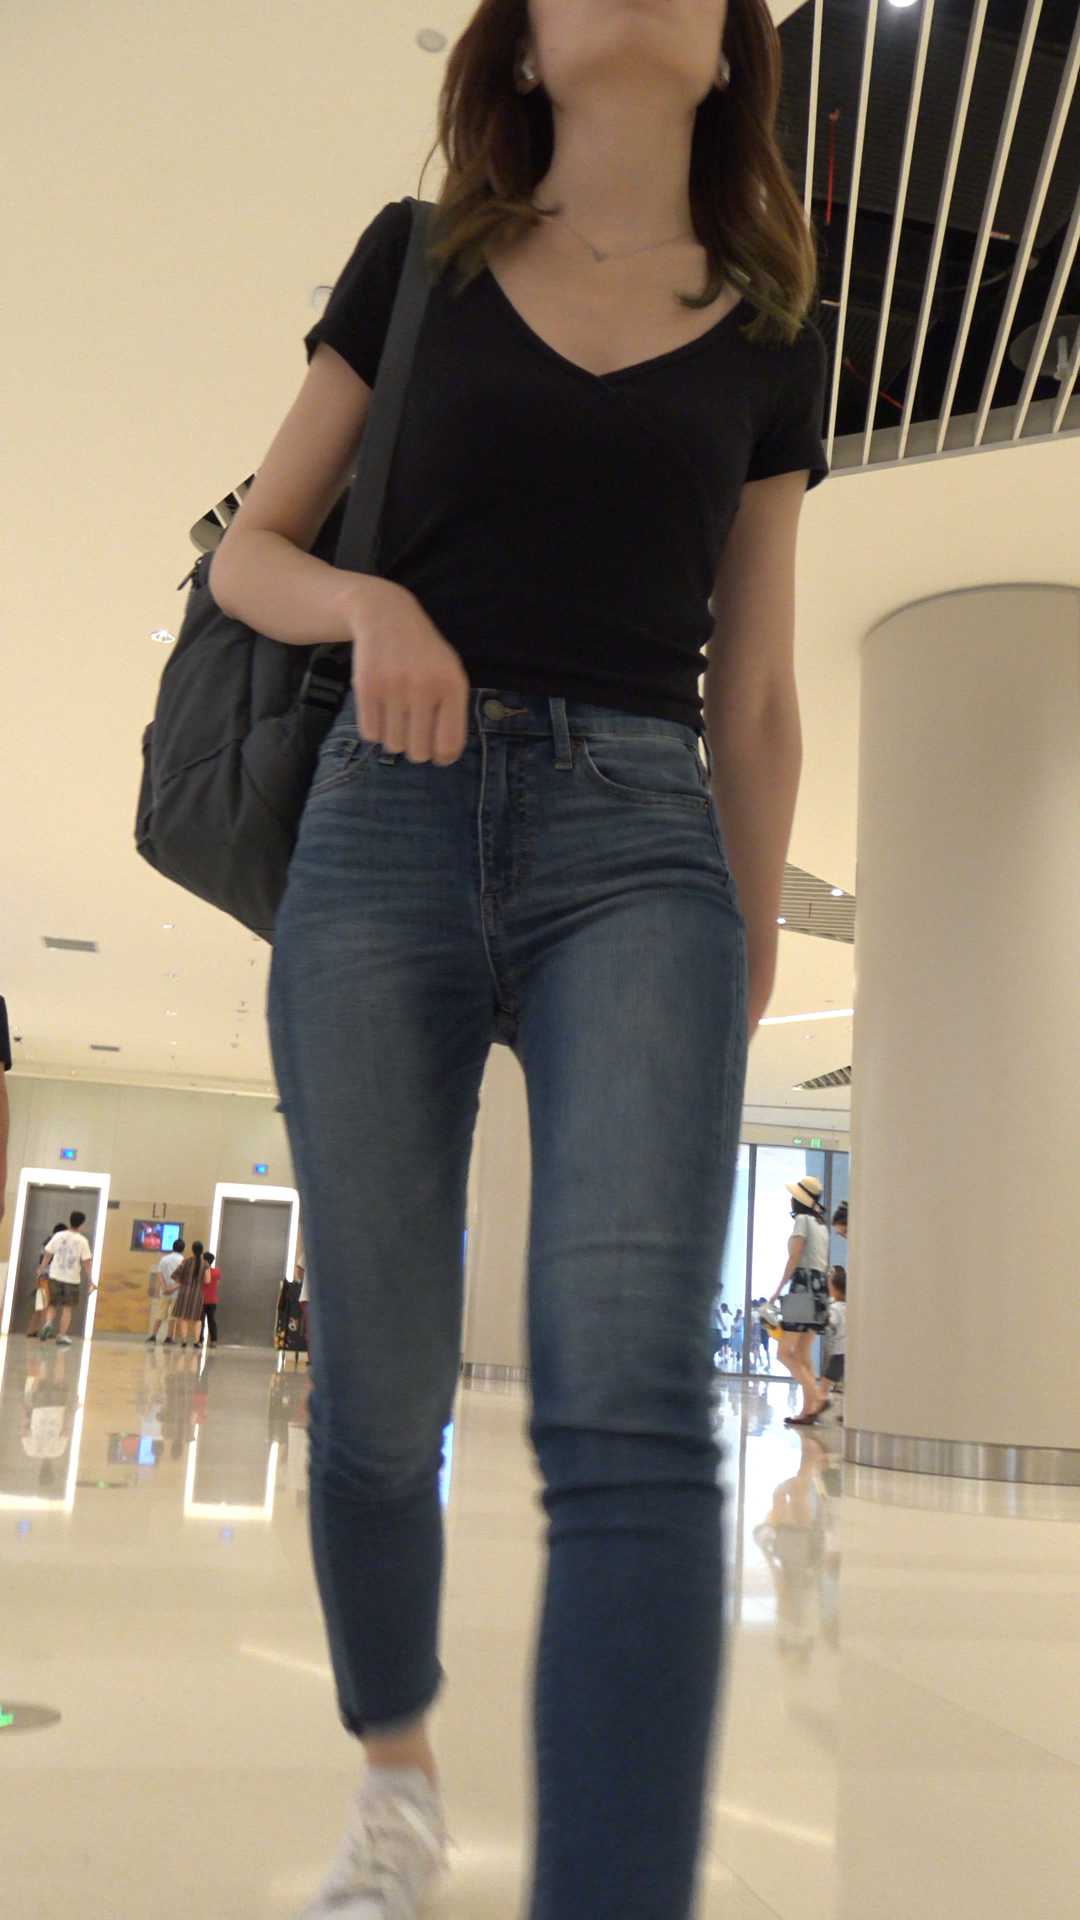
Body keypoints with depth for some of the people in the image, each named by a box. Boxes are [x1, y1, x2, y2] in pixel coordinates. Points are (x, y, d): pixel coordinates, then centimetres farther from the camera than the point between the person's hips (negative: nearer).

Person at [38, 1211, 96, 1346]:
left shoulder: (58, 1236, 0)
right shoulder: (82, 1240, -6)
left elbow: (48, 1254, 3)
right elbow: (86, 1262, -6)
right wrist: (89, 1281, 1)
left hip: (55, 1275, 2)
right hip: (72, 1278, -2)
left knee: (52, 1304, 15)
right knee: (67, 1307, 8)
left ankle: (48, 1323, -11)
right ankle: (62, 1335, 7)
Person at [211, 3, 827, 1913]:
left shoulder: (767, 341, 16)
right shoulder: (418, 259, 14)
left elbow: (756, 699, 16)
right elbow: (246, 551, 13)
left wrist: (749, 971, 15)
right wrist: (373, 602, -10)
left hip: (640, 841, 1)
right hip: (389, 822, 0)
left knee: (632, 1407, -20)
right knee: (379, 1396, 5)